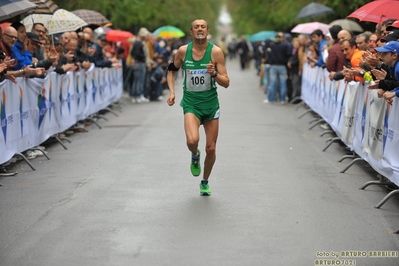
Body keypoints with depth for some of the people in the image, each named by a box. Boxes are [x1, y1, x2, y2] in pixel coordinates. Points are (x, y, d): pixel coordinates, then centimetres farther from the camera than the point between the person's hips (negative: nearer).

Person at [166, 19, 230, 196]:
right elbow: (172, 70, 15)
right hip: (191, 103, 0)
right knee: (192, 140, -26)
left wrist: (214, 74, -26)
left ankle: (205, 182, 30)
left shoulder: (216, 52, -7)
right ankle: (195, 156, 12)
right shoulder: (183, 51, -3)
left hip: (211, 103, 1)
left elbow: (226, 83, -7)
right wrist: (171, 91, 2)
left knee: (211, 148, 5)